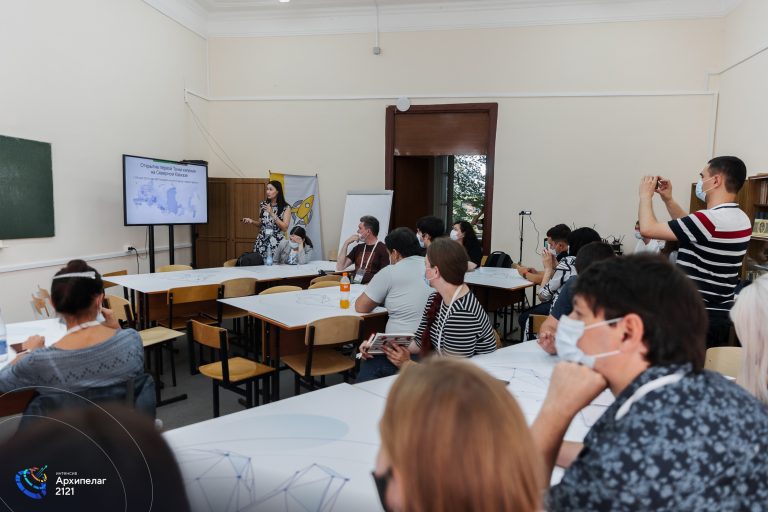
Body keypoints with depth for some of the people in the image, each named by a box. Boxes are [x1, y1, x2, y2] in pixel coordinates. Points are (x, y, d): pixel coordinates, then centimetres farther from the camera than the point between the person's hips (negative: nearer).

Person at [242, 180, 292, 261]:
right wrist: (252, 221, -3)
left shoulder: (285, 207, -6)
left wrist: (272, 213, -16)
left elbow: (285, 228, -12)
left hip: (277, 243, -3)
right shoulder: (263, 205, 6)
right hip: (262, 242, 3)